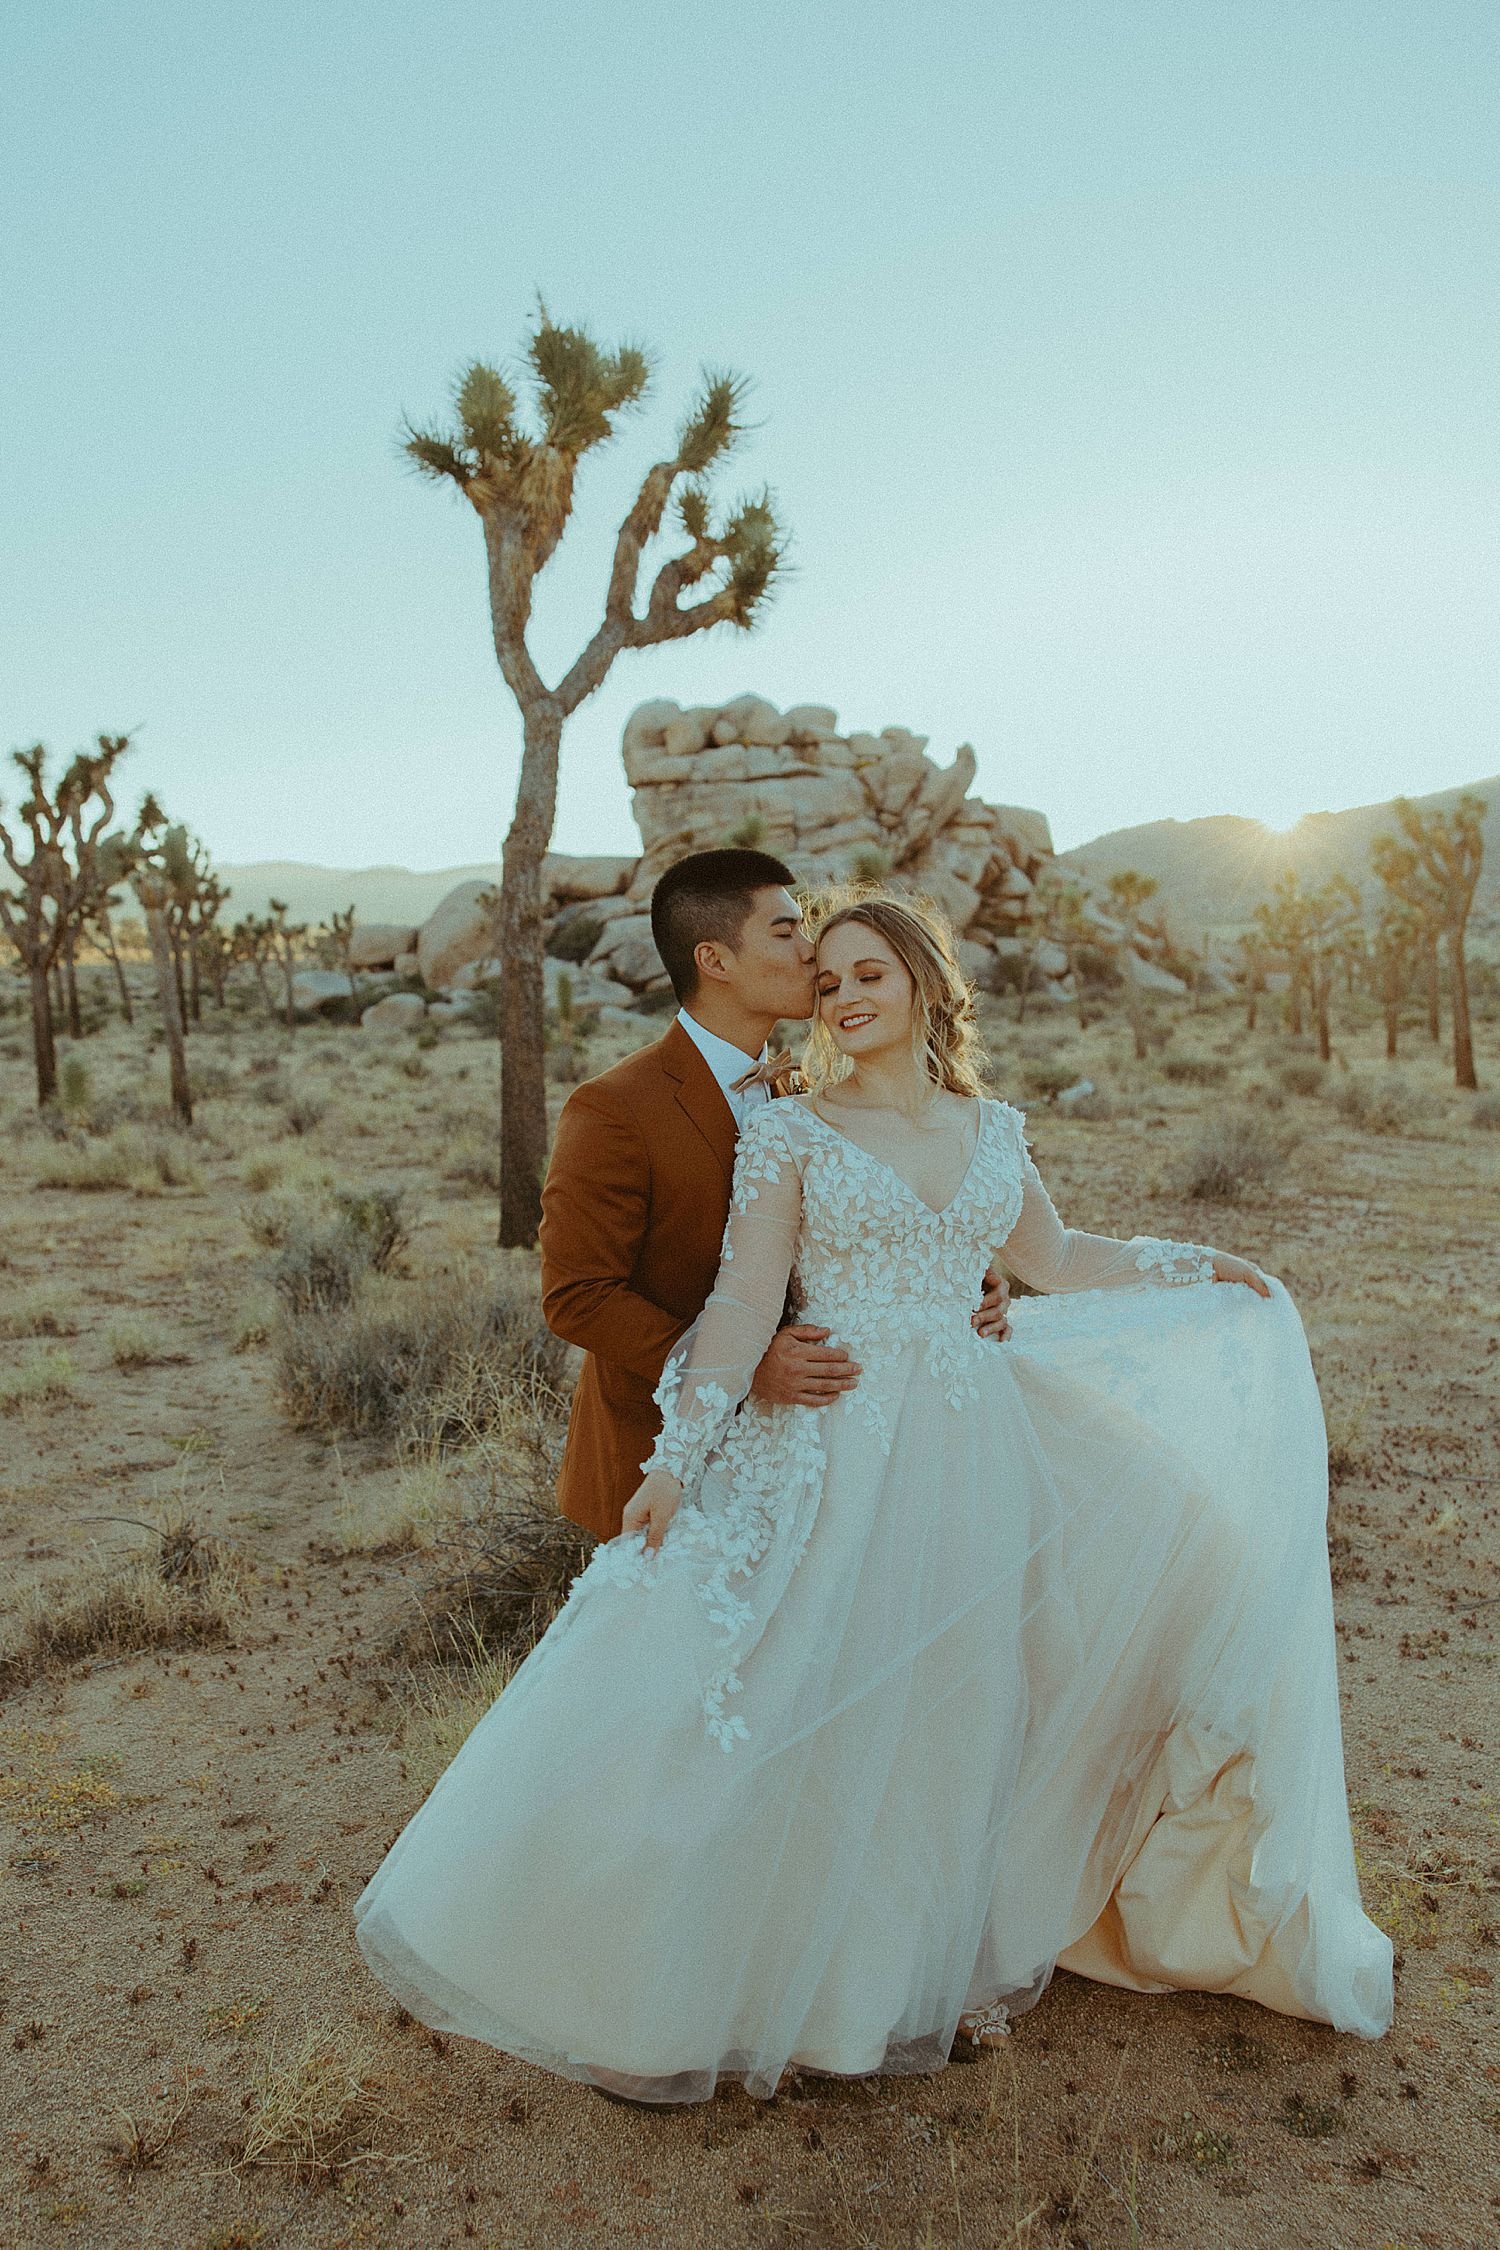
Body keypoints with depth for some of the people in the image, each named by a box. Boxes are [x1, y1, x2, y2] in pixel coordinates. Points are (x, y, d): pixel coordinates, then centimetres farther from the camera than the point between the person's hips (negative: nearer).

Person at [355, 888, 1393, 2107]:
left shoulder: (992, 1128, 7)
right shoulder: (790, 1131, -6)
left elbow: (1057, 1258, 22)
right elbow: (746, 1297, -12)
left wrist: (1198, 1265, 23)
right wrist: (676, 1456, -20)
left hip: (968, 1455, 4)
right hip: (830, 1462, -4)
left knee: (948, 1717, 16)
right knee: (805, 1724, 2)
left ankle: (932, 1963, 39)